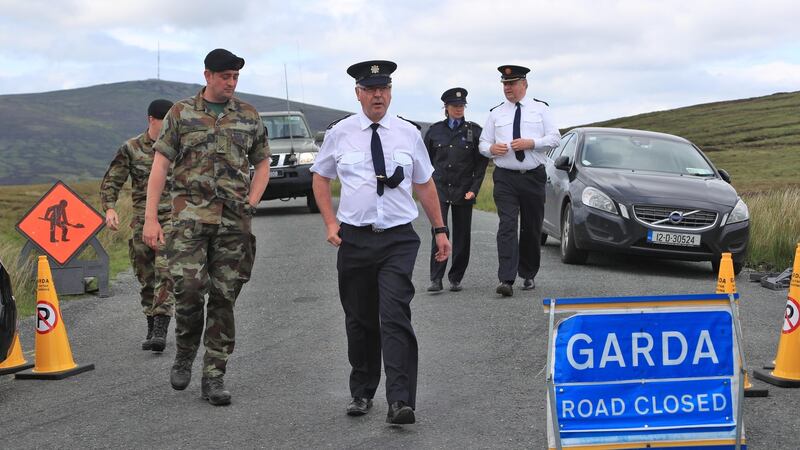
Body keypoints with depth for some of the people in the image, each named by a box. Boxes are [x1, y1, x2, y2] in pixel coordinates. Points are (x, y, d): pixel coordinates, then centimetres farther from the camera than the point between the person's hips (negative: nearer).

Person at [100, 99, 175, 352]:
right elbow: (111, 182, 4)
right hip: (142, 220, 2)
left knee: (165, 271, -18)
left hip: (172, 218, -2)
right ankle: (151, 329, 22)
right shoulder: (131, 149, 4)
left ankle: (160, 331, -23)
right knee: (146, 278, 8)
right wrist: (109, 208, -14)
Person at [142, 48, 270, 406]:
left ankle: (213, 377, 9)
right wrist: (150, 218, -5)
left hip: (234, 219, 2)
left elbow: (262, 164, 19)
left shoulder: (249, 116, 11)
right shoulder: (181, 113, 4)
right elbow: (160, 165, 2)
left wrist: (251, 203, 3)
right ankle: (184, 355, 13)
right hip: (191, 214, -2)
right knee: (188, 288, -14)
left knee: (224, 298, 2)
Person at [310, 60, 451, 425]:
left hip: (399, 239, -1)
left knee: (396, 318, -14)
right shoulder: (339, 134, 4)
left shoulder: (408, 134, 6)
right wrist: (330, 222, 1)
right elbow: (320, 177, 13)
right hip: (354, 239, 1)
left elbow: (424, 184, 13)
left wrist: (439, 229, 10)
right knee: (359, 321, 10)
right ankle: (361, 393, 27)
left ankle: (400, 402, -17)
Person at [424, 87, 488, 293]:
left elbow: (481, 163, 4)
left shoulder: (474, 130, 4)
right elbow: (426, 160, 13)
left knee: (462, 235, 4)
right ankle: (436, 279, -13)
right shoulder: (435, 130, 7)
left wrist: (474, 189, -5)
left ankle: (456, 278, 15)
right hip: (440, 189, 0)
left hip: (464, 191, 1)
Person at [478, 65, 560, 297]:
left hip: (534, 176, 0)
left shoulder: (540, 109, 8)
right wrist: (491, 148, -11)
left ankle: (528, 275, 24)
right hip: (505, 177, 0)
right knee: (507, 226, -14)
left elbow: (554, 138, 1)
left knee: (532, 228, 8)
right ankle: (506, 279, -21)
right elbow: (483, 143, 13)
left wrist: (531, 143, -15)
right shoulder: (496, 113, 11)